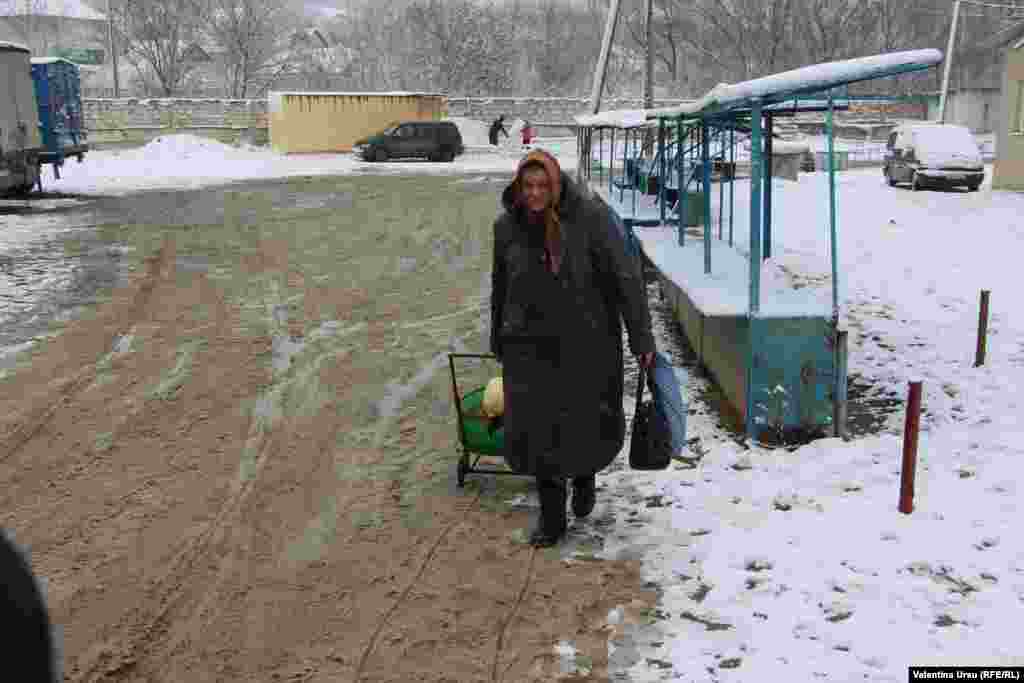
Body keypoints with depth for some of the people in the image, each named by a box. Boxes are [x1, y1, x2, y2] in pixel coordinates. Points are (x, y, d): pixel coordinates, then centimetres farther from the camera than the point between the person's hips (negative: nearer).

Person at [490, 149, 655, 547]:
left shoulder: (590, 217, -14)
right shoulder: (507, 226, 0)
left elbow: (626, 276, -12)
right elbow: (500, 287, 13)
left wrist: (641, 336, -13)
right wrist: (498, 340, 21)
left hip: (588, 342, -2)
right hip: (531, 344, 3)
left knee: (594, 425, 8)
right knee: (537, 429, 2)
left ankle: (584, 475, 43)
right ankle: (552, 517, 18)